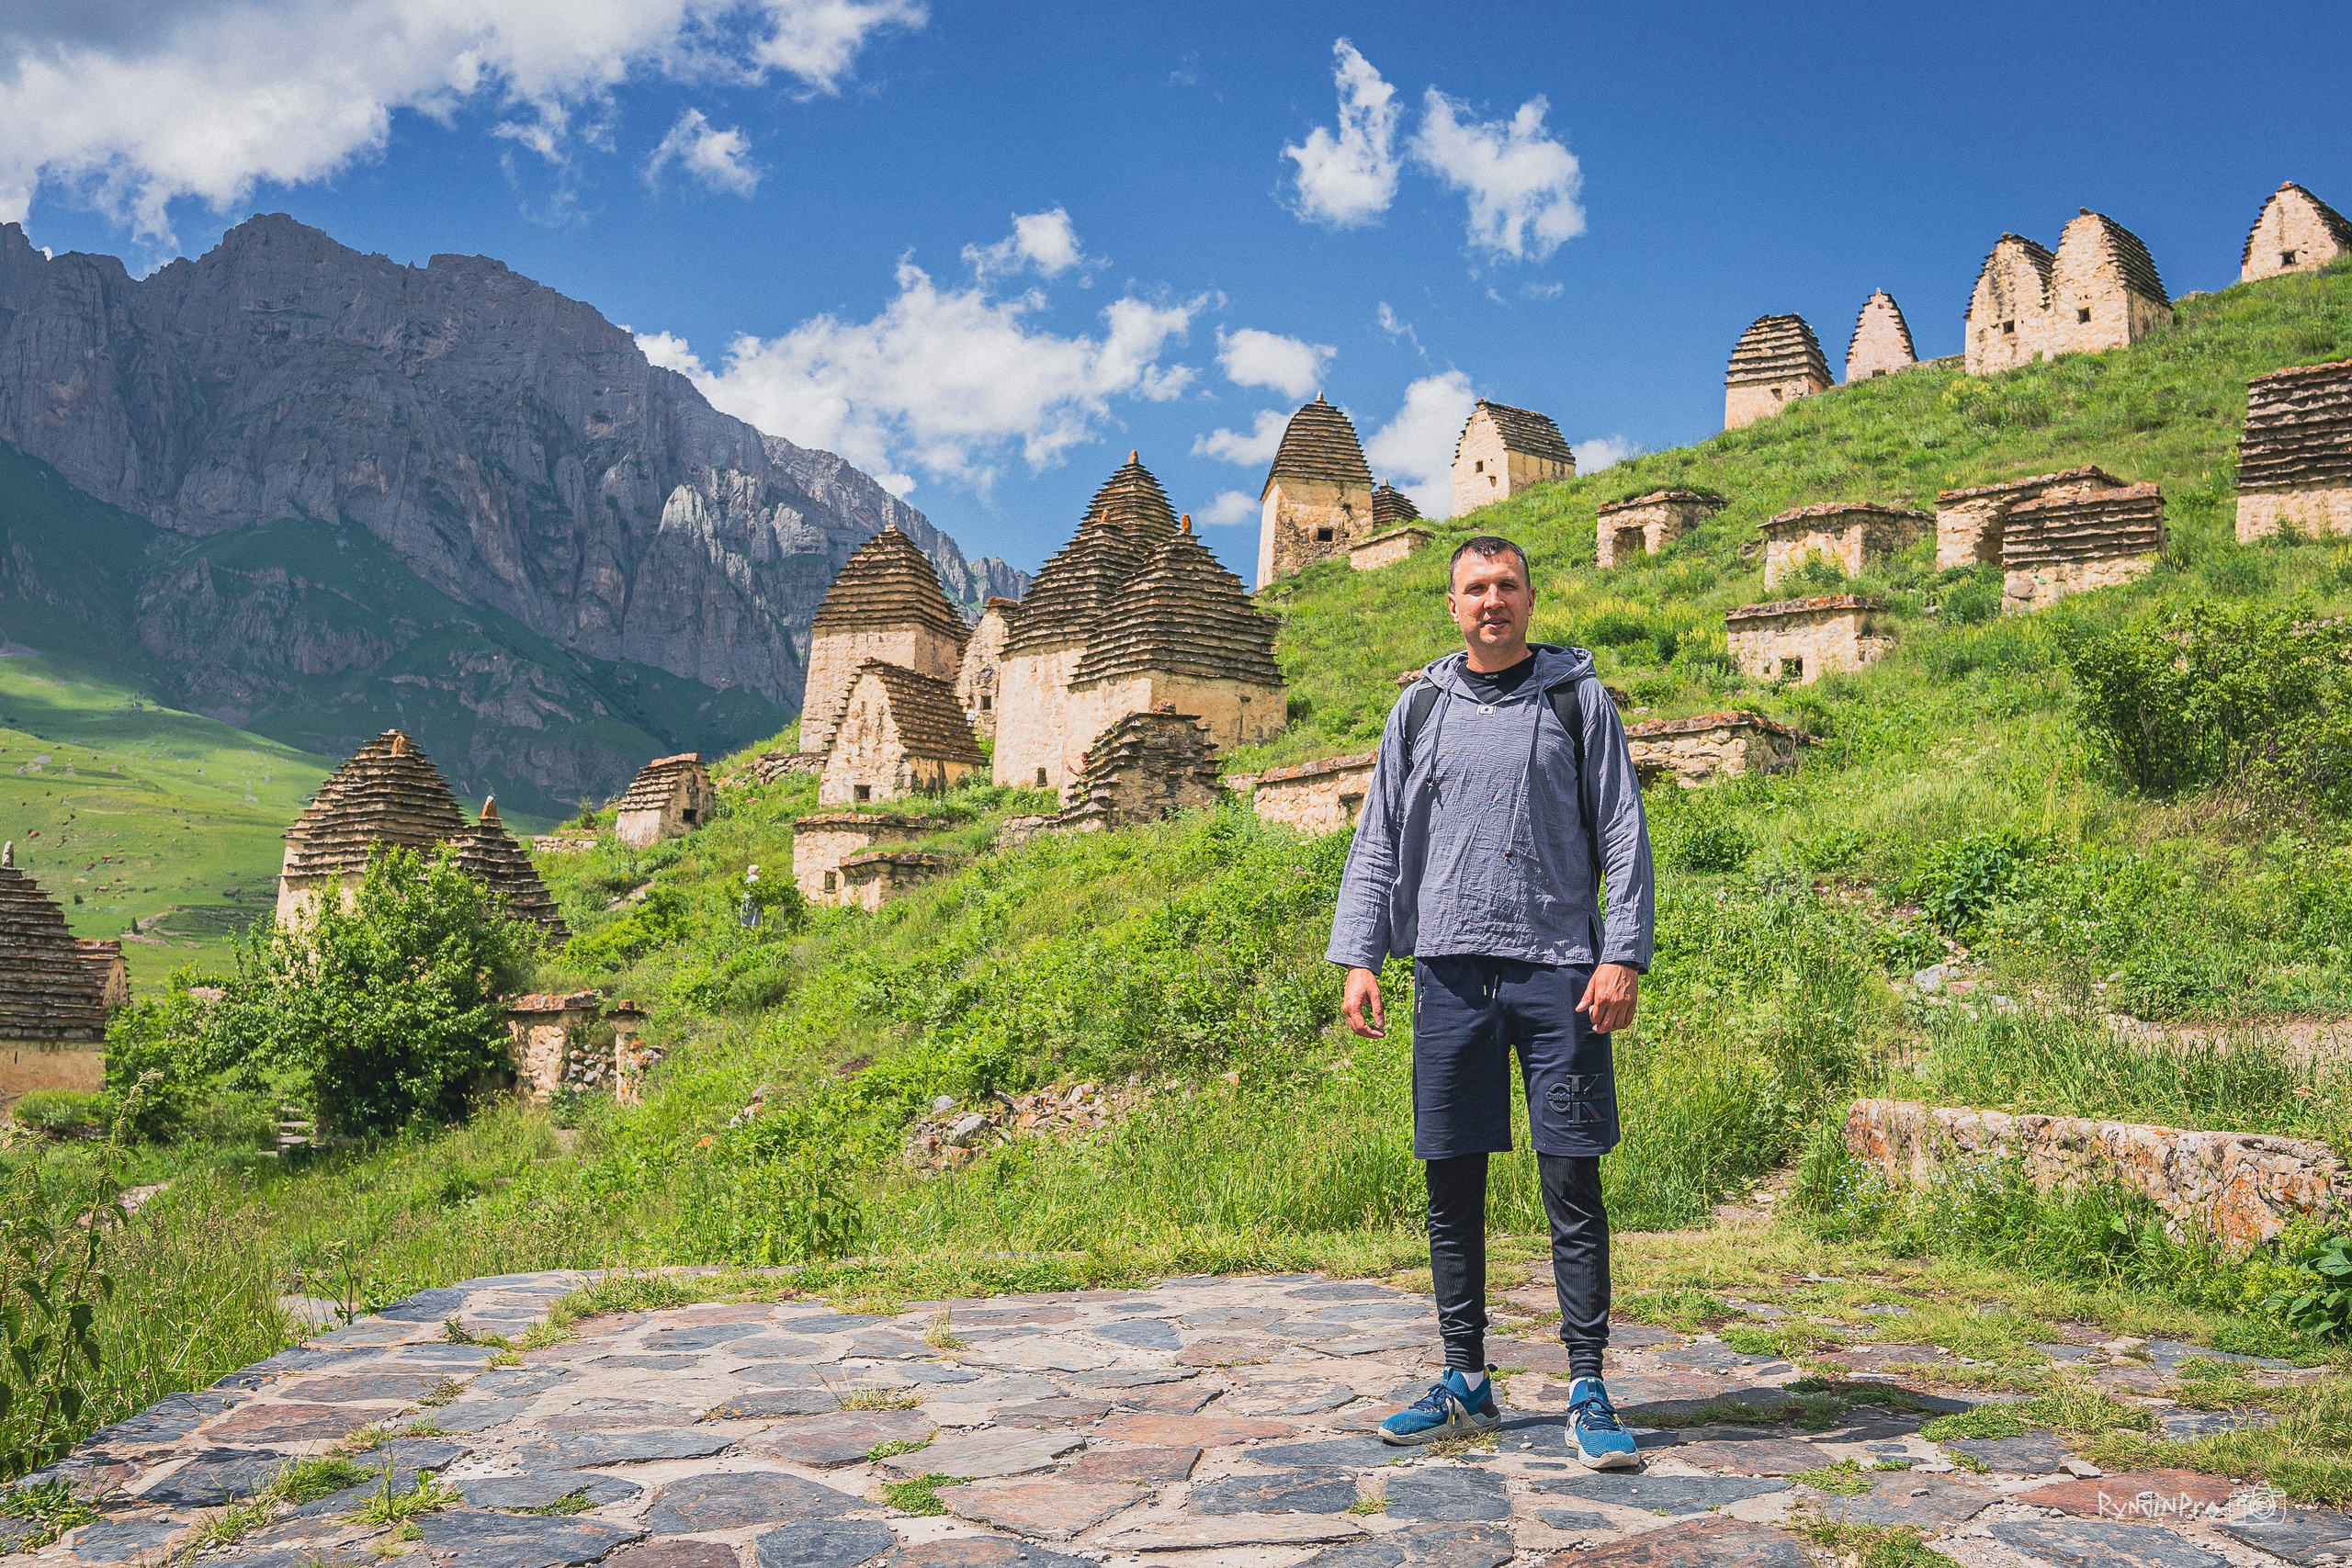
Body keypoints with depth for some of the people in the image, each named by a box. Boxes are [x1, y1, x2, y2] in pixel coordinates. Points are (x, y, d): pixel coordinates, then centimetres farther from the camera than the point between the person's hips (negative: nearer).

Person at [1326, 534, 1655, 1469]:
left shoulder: (1576, 697, 6)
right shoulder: (1420, 707, 13)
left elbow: (1623, 833, 3)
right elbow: (1379, 840, 13)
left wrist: (1624, 955, -7)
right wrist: (1358, 957, 4)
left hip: (1558, 969, -2)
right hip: (1451, 969, 3)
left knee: (1573, 1186, -2)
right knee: (1452, 1185, 6)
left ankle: (1588, 1392, 7)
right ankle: (1466, 1385, 17)